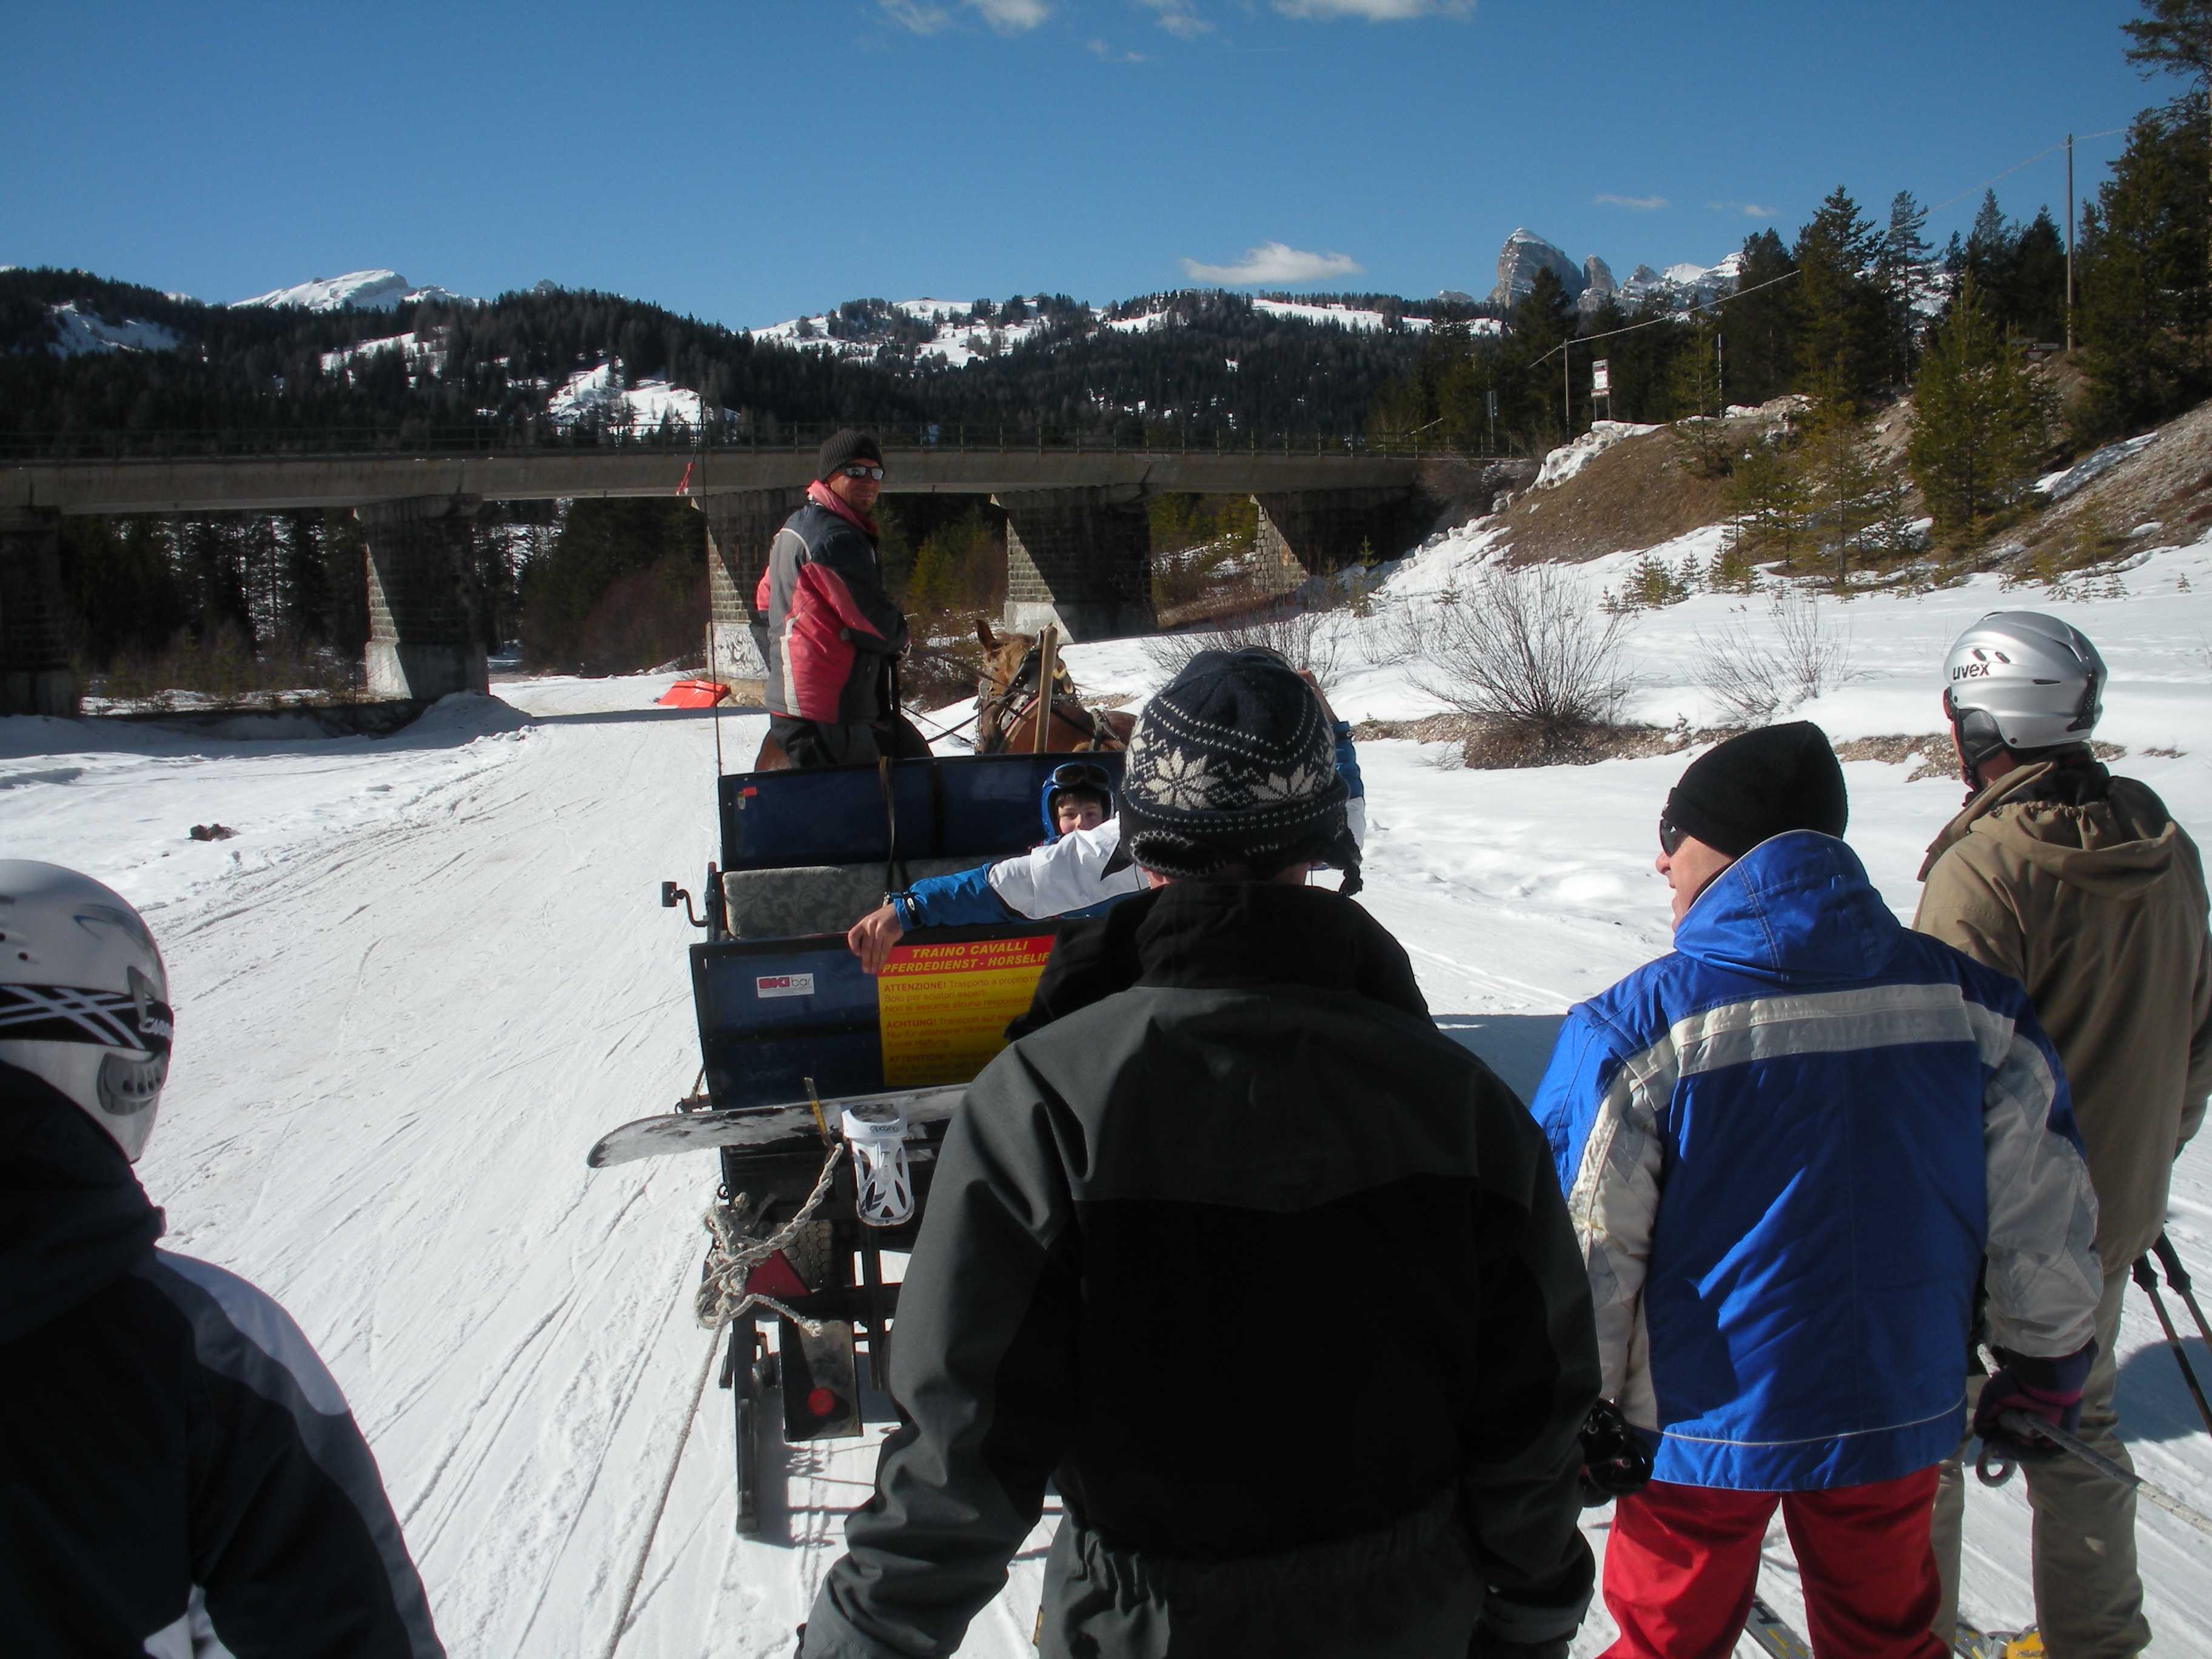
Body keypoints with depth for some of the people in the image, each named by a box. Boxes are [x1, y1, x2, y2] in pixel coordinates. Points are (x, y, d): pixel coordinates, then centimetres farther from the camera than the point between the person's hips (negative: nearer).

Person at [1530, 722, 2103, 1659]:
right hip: (1899, 1413, 4)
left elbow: (1582, 1254, -15)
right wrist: (2045, 1370, 16)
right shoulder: (1968, 1000, -8)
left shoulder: (1639, 1025, -21)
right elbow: (2044, 1214, 1)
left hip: (1707, 1428, -3)